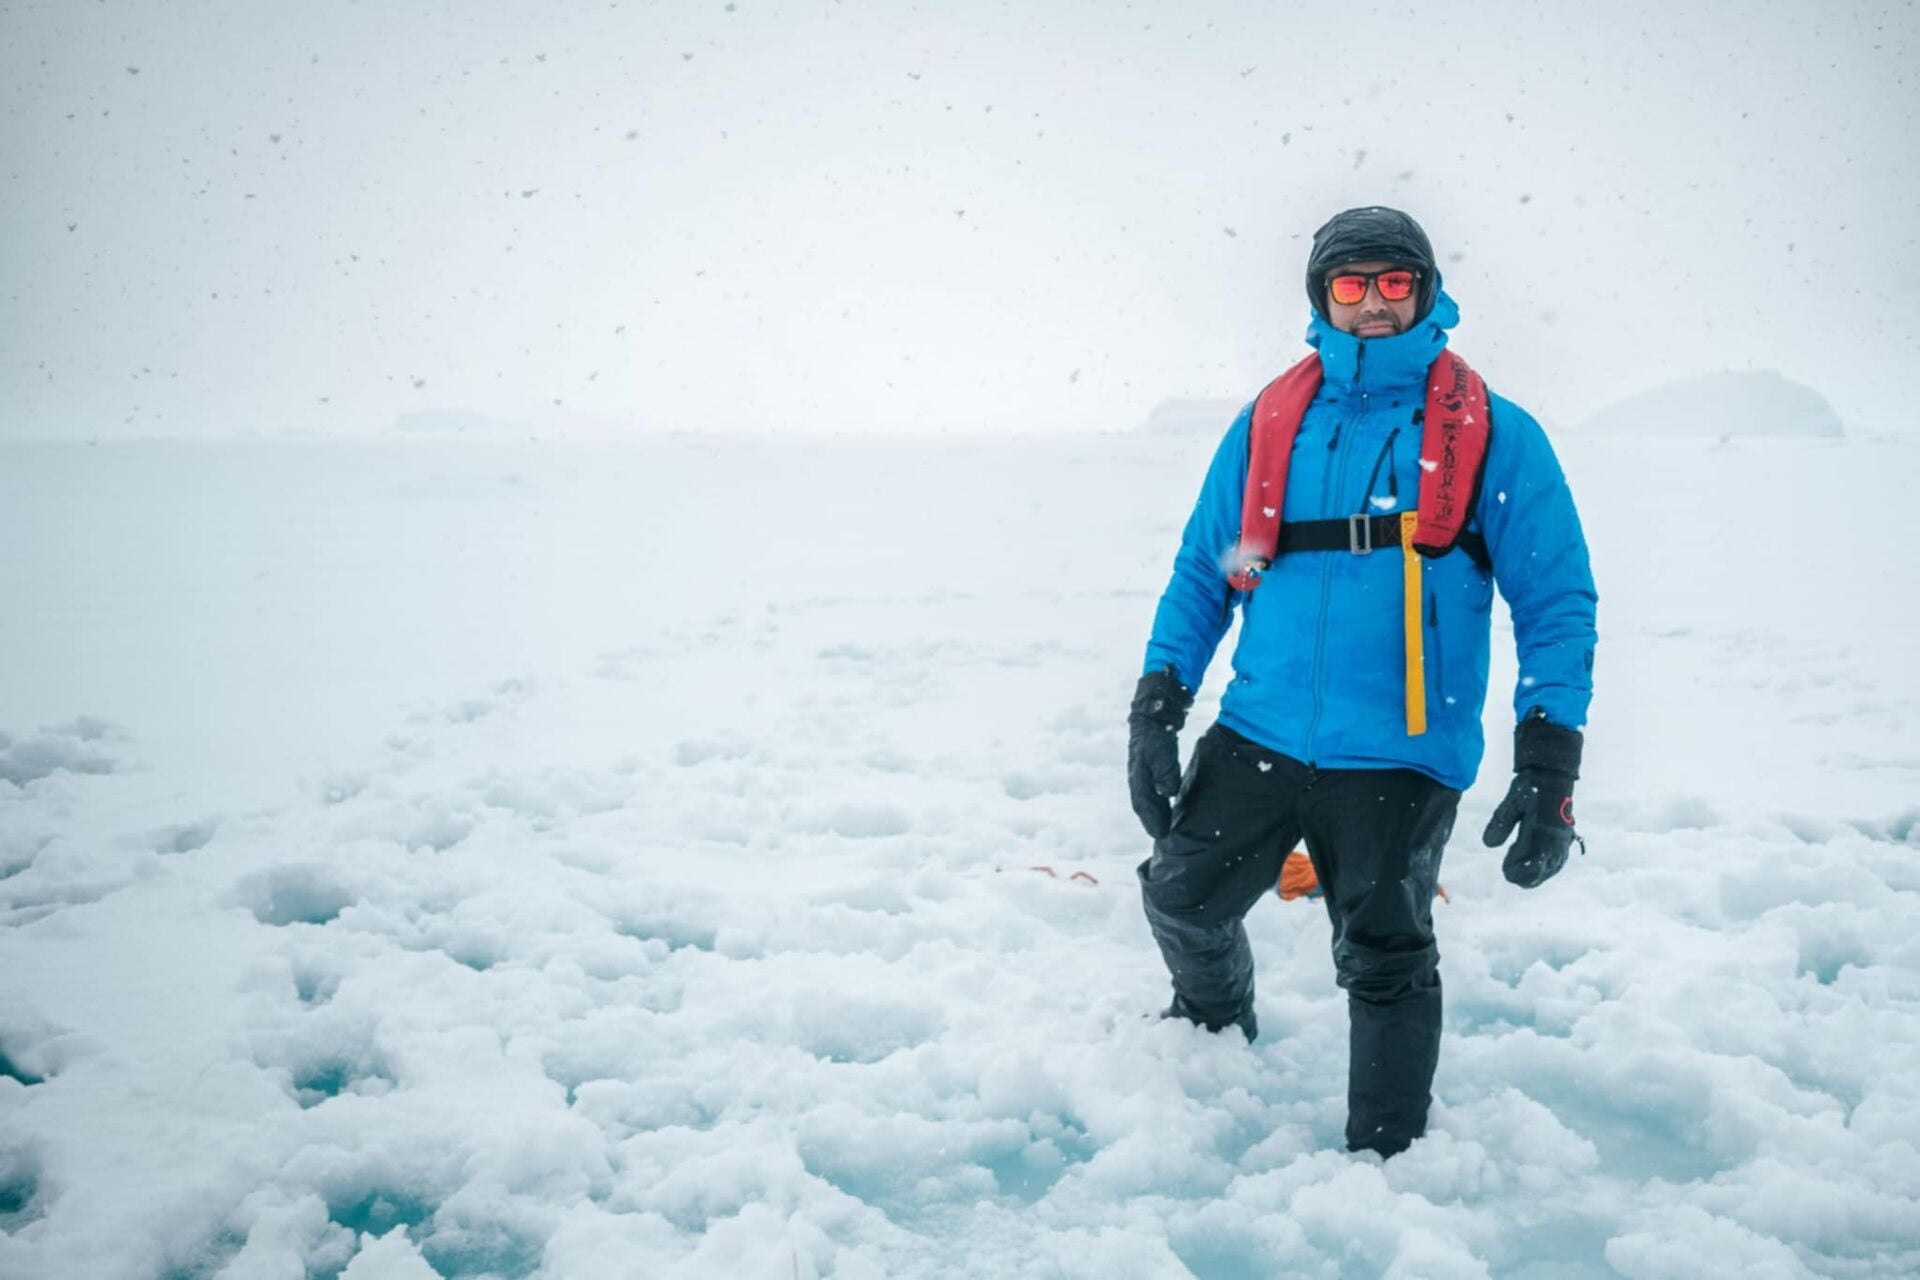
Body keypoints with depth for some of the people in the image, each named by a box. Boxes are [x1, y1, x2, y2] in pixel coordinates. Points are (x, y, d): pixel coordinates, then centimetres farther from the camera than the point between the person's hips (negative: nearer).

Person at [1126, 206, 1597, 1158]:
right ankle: (1216, 1019, 48)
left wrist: (1549, 768, -11)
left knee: (1385, 967, 4)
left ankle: (1383, 1159, 24)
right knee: (1181, 897, 15)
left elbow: (1557, 603, -3)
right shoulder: (1267, 426, 7)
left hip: (1399, 760, -3)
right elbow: (1203, 571, 12)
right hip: (1257, 736, 4)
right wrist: (1155, 709, 2)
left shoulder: (1493, 436, -2)